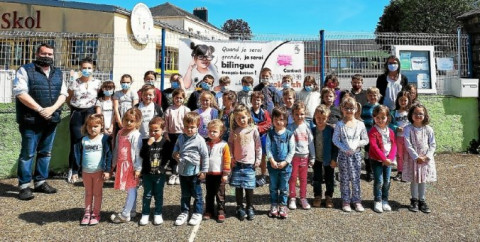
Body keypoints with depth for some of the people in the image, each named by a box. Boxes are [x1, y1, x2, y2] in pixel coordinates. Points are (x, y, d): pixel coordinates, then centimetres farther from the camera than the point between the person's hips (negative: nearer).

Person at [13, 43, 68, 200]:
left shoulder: (58, 73, 14)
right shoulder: (25, 70, -1)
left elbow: (63, 93, 9)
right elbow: (20, 93, -12)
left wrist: (52, 108, -8)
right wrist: (40, 109, -17)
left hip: (51, 119, 5)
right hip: (31, 120, -5)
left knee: (46, 152, 11)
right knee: (28, 153, -1)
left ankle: (41, 182, 21)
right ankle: (24, 186, 6)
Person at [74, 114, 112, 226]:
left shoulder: (104, 139, -9)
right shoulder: (83, 140, -2)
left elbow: (108, 155, -9)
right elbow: (77, 155, 2)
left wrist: (107, 170, -11)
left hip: (99, 171, -3)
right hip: (86, 171, 3)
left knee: (97, 193, 9)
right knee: (88, 193, 16)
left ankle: (96, 214, 20)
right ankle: (87, 213, 27)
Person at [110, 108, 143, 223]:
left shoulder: (135, 135, -15)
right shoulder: (120, 133, 8)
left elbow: (138, 153, -15)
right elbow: (117, 149, 15)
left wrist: (138, 168, -15)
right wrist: (114, 163, 17)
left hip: (131, 166, -7)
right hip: (122, 165, 8)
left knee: (131, 190, 0)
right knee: (130, 190, 16)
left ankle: (125, 215, 5)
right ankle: (131, 211, 27)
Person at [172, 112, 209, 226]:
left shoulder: (199, 140, -15)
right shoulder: (181, 137, 1)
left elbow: (205, 156, -11)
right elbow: (176, 146, 22)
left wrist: (204, 171, -10)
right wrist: (175, 153, -1)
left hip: (194, 171, -5)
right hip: (182, 171, 5)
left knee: (197, 194, 9)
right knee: (185, 194, 18)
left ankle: (198, 213, 23)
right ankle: (184, 212, 30)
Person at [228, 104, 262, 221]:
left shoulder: (253, 130, -2)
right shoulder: (234, 131, 3)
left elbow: (258, 145, 1)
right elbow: (230, 144, 8)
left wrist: (258, 159, -1)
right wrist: (231, 157, -2)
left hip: (249, 163, -2)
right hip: (237, 163, 2)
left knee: (249, 187, 5)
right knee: (238, 187, 8)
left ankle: (250, 208, 21)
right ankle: (239, 207, 22)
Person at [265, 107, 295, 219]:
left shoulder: (289, 134, -4)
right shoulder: (270, 134, 0)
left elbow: (292, 150, -5)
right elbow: (268, 148, -4)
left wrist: (285, 162, -13)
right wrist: (271, 160, -16)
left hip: (285, 165, -1)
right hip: (272, 164, 1)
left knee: (284, 187, 9)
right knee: (273, 187, 13)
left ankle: (283, 206, 22)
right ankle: (274, 206, 25)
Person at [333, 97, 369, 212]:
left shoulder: (360, 124, 2)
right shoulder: (340, 124, -3)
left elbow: (366, 140, 5)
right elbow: (335, 140, -6)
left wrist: (357, 144, -11)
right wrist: (344, 148, -16)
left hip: (356, 154, 1)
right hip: (343, 154, -1)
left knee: (356, 178, 6)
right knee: (344, 179, 6)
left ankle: (357, 201, 19)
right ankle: (346, 201, 17)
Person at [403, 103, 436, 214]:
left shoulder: (428, 129, -2)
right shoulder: (408, 129, -9)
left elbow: (433, 145, 0)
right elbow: (408, 145, -13)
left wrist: (427, 157, -12)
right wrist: (417, 157, -17)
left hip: (426, 158, 2)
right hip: (413, 158, -2)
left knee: (423, 180, 11)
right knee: (414, 180, 8)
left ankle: (422, 201, 23)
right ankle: (414, 200, 22)